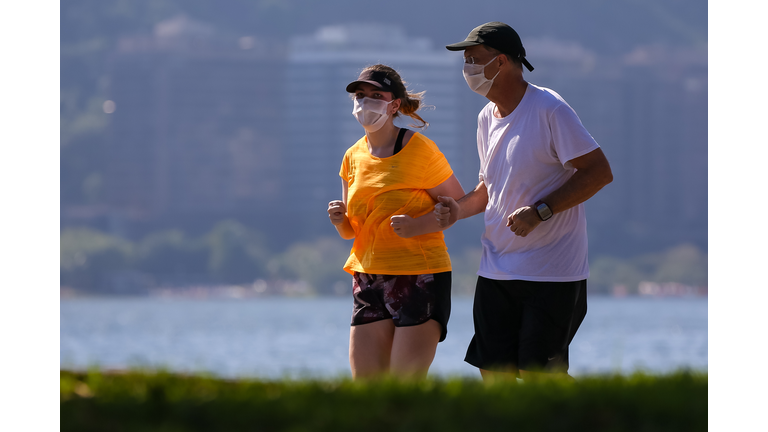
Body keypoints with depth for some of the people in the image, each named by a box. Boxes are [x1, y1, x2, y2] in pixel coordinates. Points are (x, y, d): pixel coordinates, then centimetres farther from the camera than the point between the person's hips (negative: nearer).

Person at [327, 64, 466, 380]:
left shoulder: (419, 150, -7)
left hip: (419, 278, -5)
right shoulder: (353, 157, 9)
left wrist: (419, 226, -20)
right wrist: (339, 221, -6)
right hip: (368, 279, 5)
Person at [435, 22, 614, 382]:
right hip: (496, 270, 7)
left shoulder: (549, 109, -13)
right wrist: (459, 209, 2)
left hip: (552, 272, -7)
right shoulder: (487, 118, 12)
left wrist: (540, 211, -22)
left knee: (539, 377, -9)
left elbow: (599, 172, -16)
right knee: (493, 370, 5)